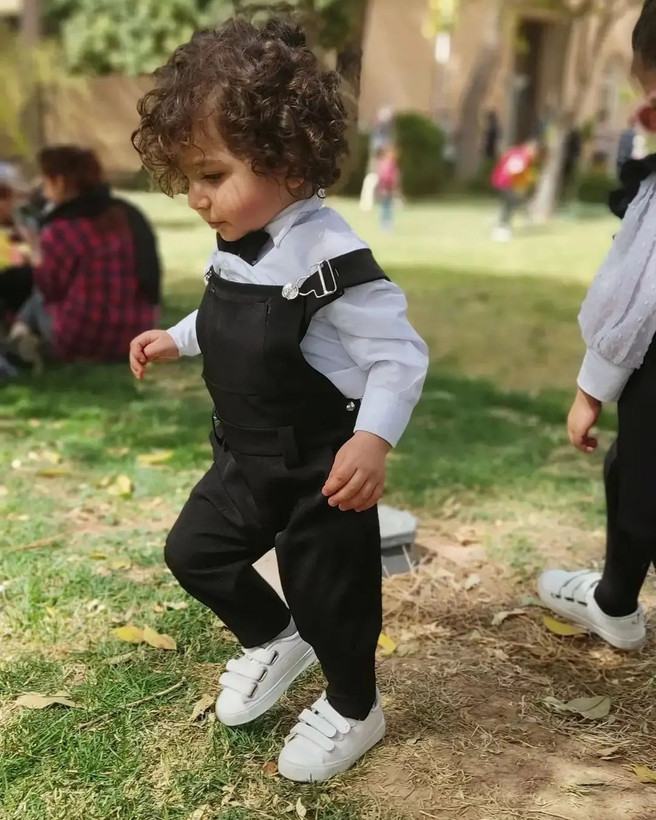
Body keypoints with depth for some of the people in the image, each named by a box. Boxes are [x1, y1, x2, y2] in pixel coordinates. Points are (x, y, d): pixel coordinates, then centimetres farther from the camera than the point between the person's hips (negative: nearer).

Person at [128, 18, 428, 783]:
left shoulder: (330, 258, -27)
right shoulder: (237, 247, -1)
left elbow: (400, 355, -26)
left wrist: (372, 439, -38)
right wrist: (175, 339, 11)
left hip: (321, 470, -8)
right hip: (247, 459, 8)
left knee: (327, 594, 8)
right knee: (193, 551, 17)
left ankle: (353, 712, 36)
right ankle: (273, 641, 42)